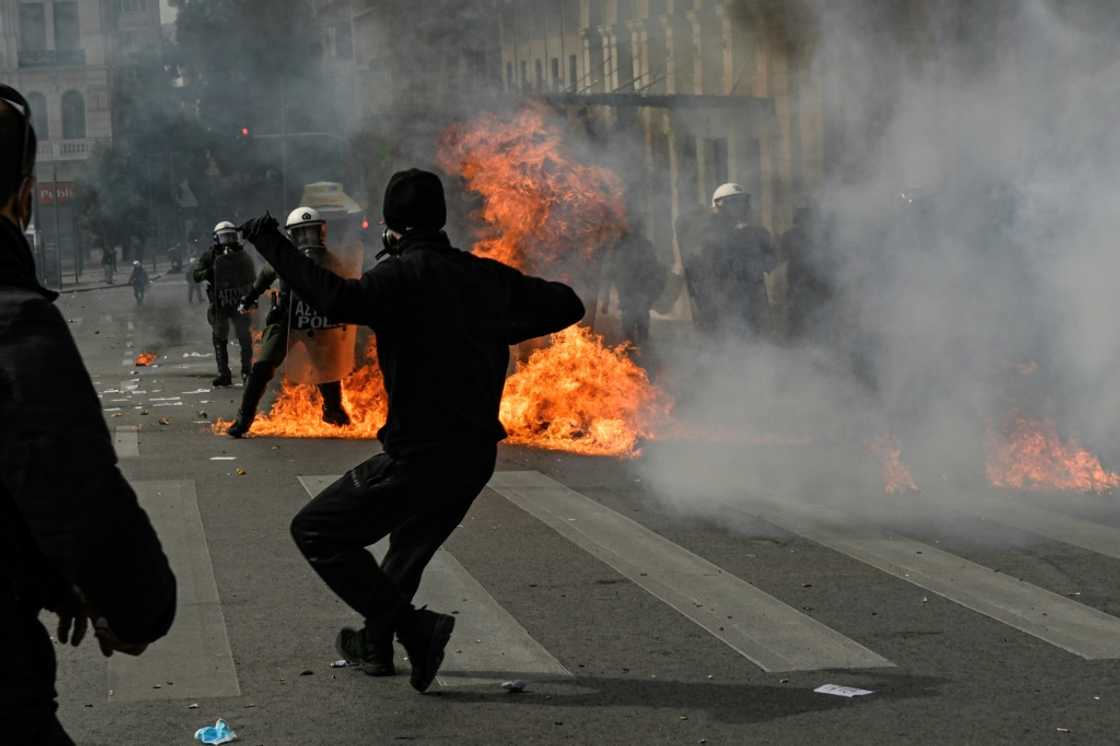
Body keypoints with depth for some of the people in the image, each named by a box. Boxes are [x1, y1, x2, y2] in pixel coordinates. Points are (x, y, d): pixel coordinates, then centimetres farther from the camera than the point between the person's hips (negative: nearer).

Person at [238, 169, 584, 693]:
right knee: (412, 544, 31)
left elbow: (343, 301, -32)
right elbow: (566, 305, 19)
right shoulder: (487, 276, 9)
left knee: (316, 532, 4)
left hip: (418, 457, -8)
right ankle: (375, 645, 44)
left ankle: (413, 629, -4)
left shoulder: (403, 274, -13)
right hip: (477, 455, 8)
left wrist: (274, 247, -27)